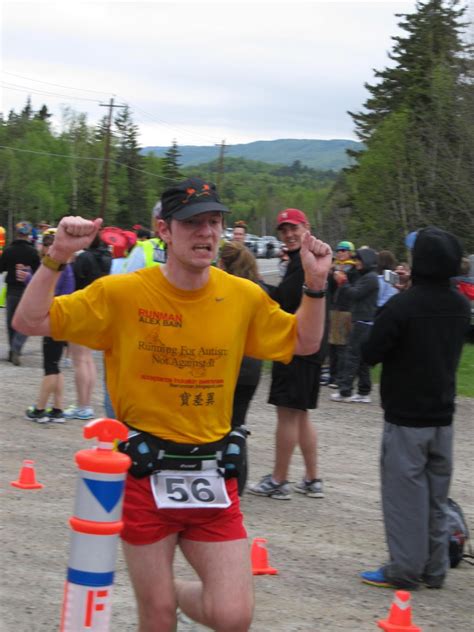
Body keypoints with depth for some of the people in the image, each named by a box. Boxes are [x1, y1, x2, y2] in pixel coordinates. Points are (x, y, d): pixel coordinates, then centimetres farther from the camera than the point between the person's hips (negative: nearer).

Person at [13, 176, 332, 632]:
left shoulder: (245, 297, -1)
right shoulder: (123, 293, -9)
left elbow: (303, 343, 13)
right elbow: (30, 322, -7)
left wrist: (315, 283, -1)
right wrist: (55, 258, -20)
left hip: (212, 474, 2)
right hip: (145, 471, -2)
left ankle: (175, 591, 28)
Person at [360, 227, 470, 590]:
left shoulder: (402, 305, -18)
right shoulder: (461, 306, 2)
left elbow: (372, 354, -15)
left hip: (406, 416, -6)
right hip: (443, 415, 6)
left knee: (405, 492, 0)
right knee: (437, 495, 13)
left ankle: (405, 569, 2)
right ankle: (434, 569, 18)